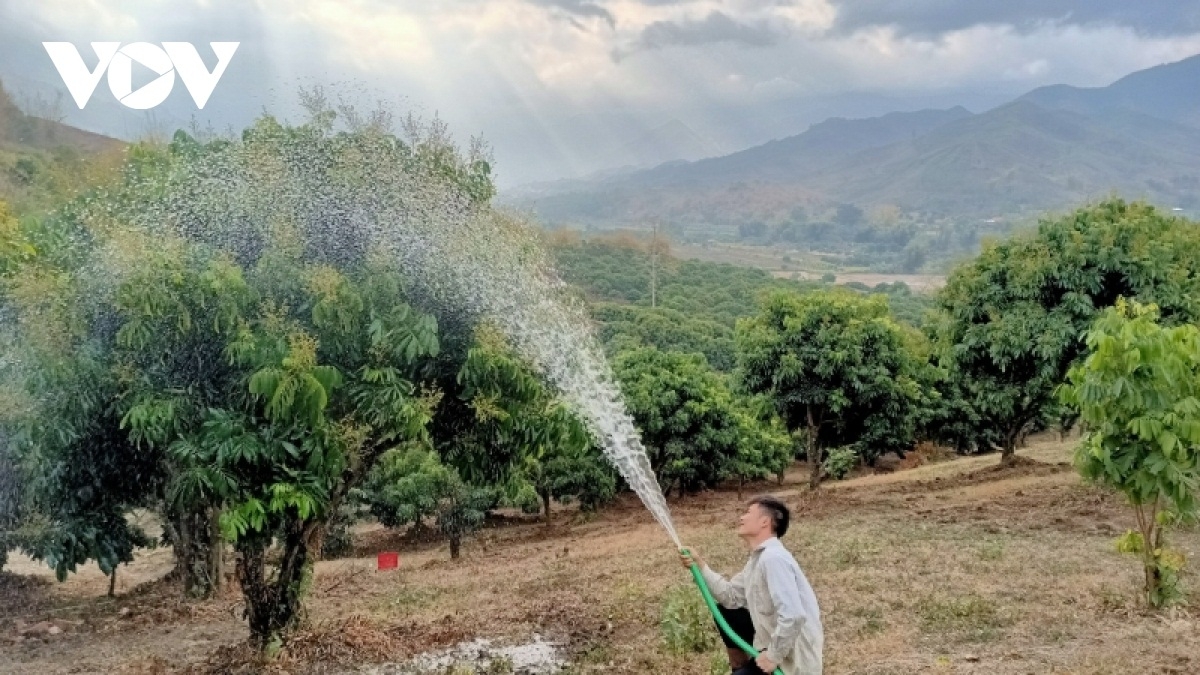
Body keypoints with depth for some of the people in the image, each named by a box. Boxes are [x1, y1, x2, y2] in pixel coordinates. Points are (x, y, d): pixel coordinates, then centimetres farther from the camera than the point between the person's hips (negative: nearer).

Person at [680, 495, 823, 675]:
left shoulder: (772, 558, -24)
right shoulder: (758, 558, 8)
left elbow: (794, 616, -32)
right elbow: (731, 596, 14)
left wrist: (773, 656, -22)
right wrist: (699, 565, 6)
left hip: (791, 657, -9)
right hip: (776, 643, 9)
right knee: (724, 612, 18)